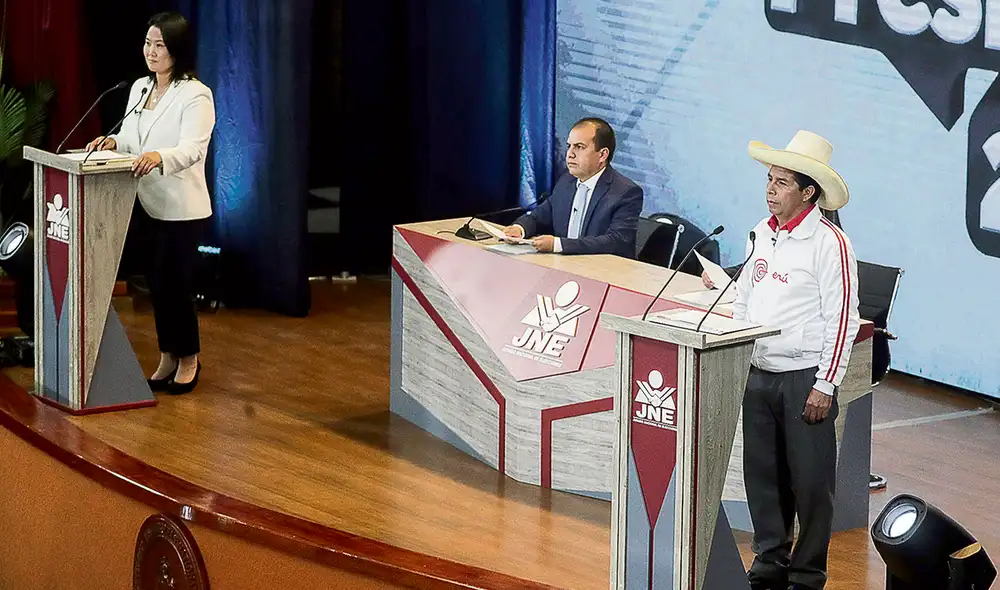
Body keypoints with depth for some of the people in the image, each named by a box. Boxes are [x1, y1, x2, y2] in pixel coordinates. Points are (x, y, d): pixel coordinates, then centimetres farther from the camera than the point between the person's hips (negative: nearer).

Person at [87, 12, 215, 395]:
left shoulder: (195, 95, -13)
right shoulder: (139, 88, 11)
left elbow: (193, 149, -25)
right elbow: (133, 141, 15)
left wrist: (159, 156, -44)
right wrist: (113, 143, -7)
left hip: (181, 208, -7)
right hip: (145, 204, 7)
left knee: (174, 284, 0)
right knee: (156, 283, 11)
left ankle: (189, 359, 17)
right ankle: (167, 360, 23)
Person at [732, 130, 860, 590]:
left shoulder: (829, 243, -12)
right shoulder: (763, 234, 9)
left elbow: (842, 319, -13)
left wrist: (825, 385, -15)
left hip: (804, 378, -7)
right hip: (758, 375, 7)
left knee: (810, 482, 0)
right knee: (761, 474, 12)